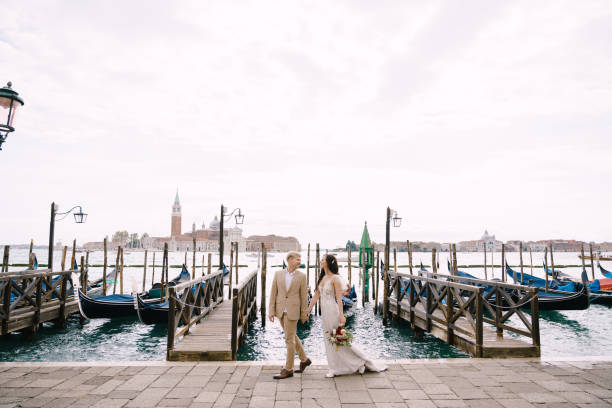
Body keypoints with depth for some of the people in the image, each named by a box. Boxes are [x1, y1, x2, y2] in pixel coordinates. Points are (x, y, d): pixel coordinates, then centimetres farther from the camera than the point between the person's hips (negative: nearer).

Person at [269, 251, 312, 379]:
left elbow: (304, 296, -2)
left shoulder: (301, 276, -4)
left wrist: (304, 314, -1)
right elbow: (273, 293, 3)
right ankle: (304, 359, 34)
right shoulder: (278, 274, 2)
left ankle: (288, 369, 11)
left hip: (292, 311, -4)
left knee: (289, 339, -1)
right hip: (280, 310, 4)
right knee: (291, 336, 16)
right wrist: (271, 311, -1)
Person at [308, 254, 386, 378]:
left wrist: (341, 315, -23)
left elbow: (339, 298, -17)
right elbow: (316, 295, 12)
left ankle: (363, 362, 16)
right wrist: (307, 311, 12)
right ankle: (334, 368, 20)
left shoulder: (335, 278, -13)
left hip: (333, 311, -8)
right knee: (328, 340, 10)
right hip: (324, 313, 8)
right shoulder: (322, 278, 9)